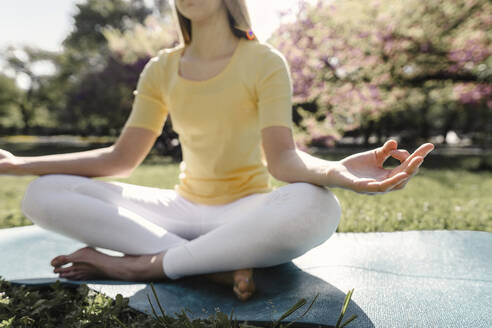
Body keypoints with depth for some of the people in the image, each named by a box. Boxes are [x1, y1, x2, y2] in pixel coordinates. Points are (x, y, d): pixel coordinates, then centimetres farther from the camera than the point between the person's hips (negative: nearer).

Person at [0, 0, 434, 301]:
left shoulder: (264, 61, -6)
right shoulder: (162, 69, 5)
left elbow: (281, 157, -18)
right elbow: (121, 158, 3)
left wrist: (335, 171, -41)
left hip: (247, 210, -3)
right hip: (186, 208, 4)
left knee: (317, 206, -37)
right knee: (43, 195, -12)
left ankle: (136, 265, -22)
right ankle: (219, 263, -23)